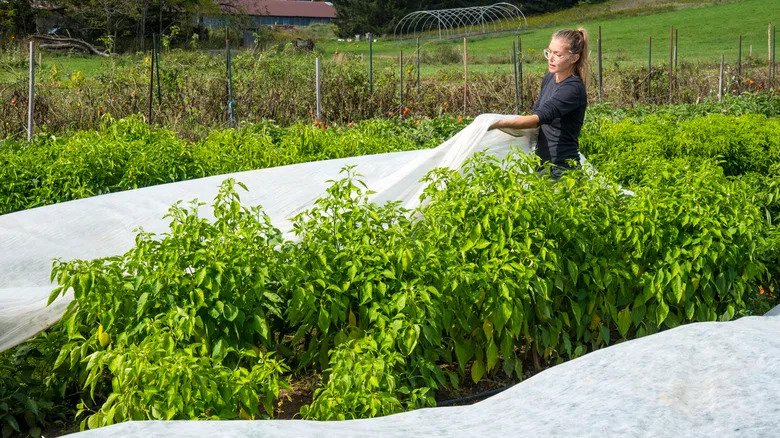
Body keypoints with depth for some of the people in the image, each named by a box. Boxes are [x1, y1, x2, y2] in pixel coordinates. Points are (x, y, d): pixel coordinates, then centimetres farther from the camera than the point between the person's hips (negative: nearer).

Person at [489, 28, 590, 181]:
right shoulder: (549, 79, 9)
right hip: (542, 163, 8)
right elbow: (535, 112, 20)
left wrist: (499, 124, -36)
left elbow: (540, 118, -29)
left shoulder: (574, 89, -19)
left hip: (561, 168, -8)